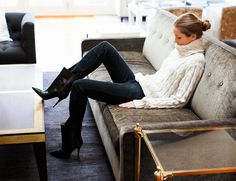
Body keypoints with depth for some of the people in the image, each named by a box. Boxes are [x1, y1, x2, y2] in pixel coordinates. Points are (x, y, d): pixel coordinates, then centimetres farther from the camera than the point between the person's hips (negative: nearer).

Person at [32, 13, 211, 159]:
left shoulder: (196, 60, -15)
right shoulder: (181, 48, 12)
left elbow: (180, 100, -18)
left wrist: (142, 103, -19)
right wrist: (142, 77, 9)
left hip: (142, 94, -9)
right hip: (139, 82, 9)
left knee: (80, 86, -14)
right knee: (105, 47, -4)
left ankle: (71, 140, 6)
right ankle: (63, 84, -3)